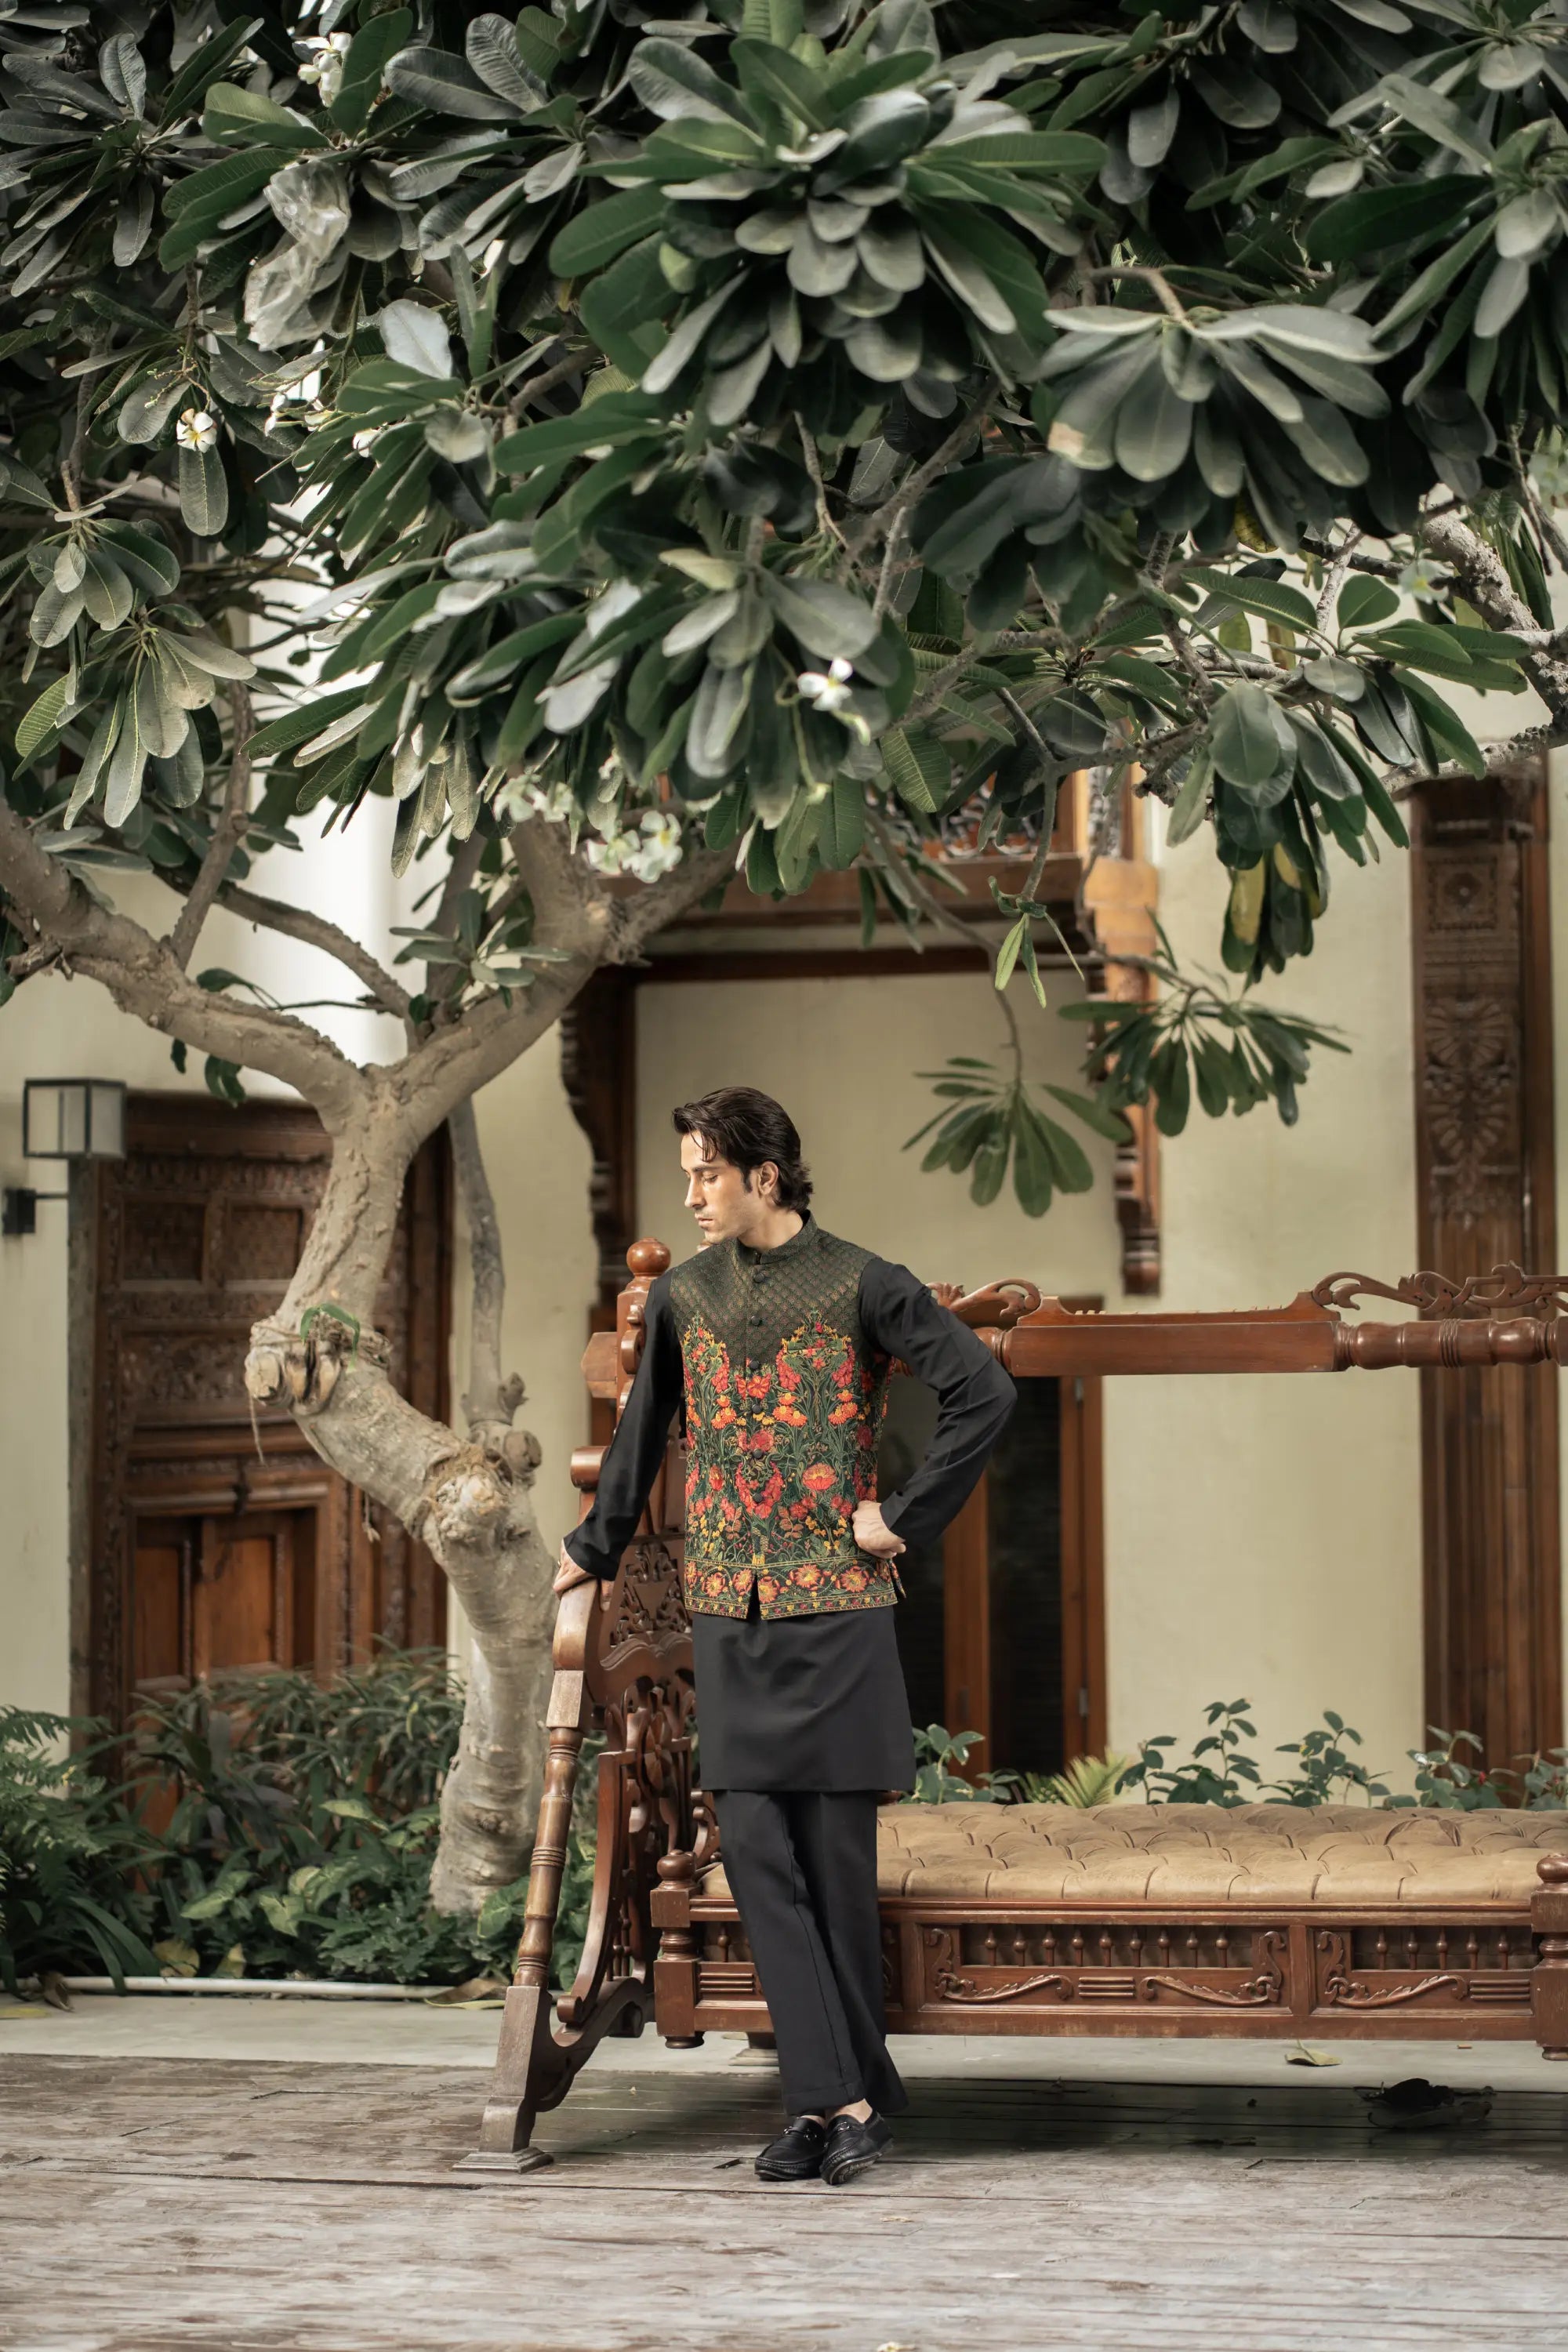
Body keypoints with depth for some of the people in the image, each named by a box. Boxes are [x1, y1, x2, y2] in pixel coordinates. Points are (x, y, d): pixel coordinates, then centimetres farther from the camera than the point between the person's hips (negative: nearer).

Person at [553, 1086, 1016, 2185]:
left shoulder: (862, 1287, -4)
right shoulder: (683, 1297, 10)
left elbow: (986, 1392, -7)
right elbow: (645, 1427, 25)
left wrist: (907, 1517, -8)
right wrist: (596, 1547, 29)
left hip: (838, 1609, -4)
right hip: (729, 1611, 4)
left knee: (837, 1856, -1)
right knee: (759, 1852, -4)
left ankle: (851, 2090, 11)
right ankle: (839, 2093, -2)